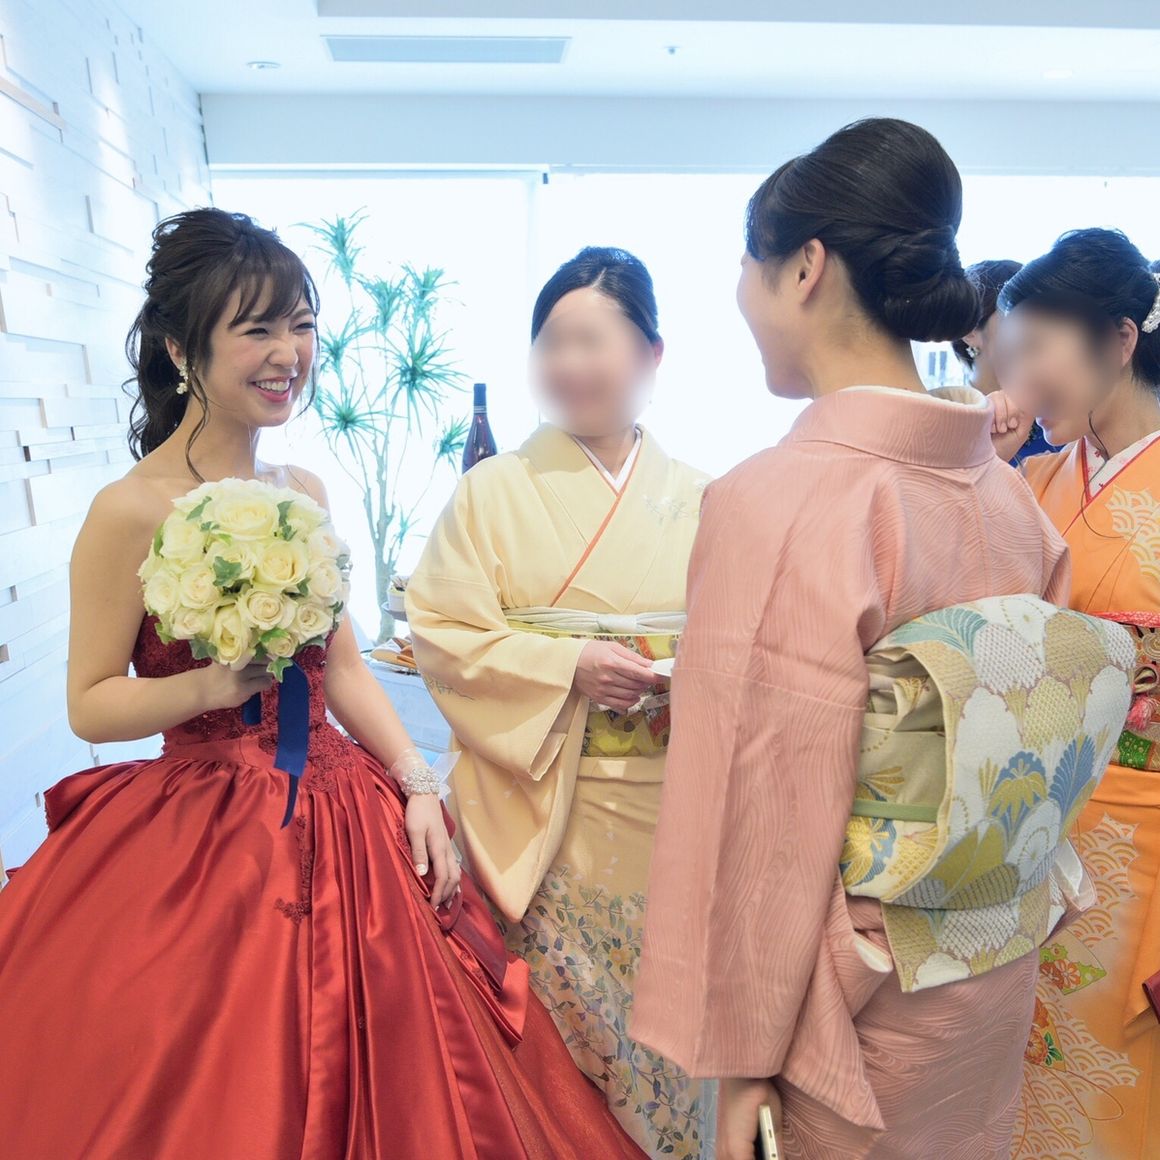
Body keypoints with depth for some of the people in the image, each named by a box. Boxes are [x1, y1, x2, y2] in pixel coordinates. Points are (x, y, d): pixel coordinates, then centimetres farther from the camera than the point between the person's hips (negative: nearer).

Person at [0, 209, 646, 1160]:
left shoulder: (305, 491, 5)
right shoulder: (132, 511, -12)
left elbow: (341, 663, 7)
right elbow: (92, 705, -8)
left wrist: (417, 786, 0)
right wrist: (215, 684, -25)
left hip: (342, 826, 6)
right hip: (202, 840, -5)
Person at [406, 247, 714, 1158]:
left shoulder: (697, 500, 4)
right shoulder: (494, 491, -1)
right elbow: (442, 634, -6)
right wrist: (567, 666, -18)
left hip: (670, 808, 2)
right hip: (541, 810, -1)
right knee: (556, 1020, 9)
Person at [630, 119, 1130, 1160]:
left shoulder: (778, 501, -26)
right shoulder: (1009, 493, -4)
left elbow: (767, 816, -23)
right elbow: (1040, 737, 7)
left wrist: (742, 1056, -11)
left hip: (865, 1002, -6)